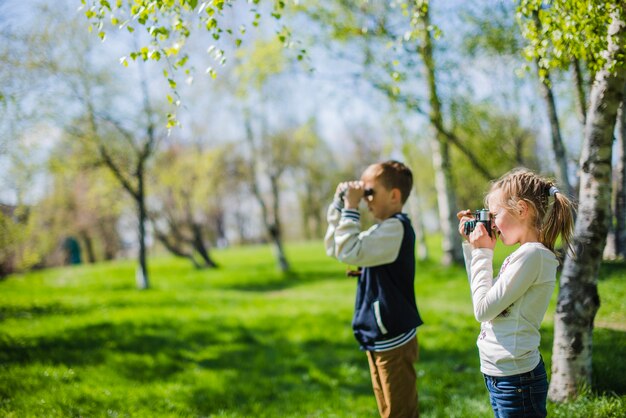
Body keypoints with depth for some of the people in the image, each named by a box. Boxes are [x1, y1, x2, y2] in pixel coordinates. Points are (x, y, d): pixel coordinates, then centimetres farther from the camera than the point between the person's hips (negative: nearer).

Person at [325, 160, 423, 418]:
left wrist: (351, 208, -20)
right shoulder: (384, 229, 12)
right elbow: (333, 248, 16)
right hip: (379, 339, 10)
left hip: (393, 340, -10)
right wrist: (339, 205, 8)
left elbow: (349, 251, -28)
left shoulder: (396, 227, -17)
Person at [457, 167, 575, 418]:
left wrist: (483, 253, -9)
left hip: (516, 380, -9)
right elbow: (483, 298, 16)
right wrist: (472, 247, 12)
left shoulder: (531, 254, -19)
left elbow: (483, 310, -18)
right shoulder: (526, 254, 9)